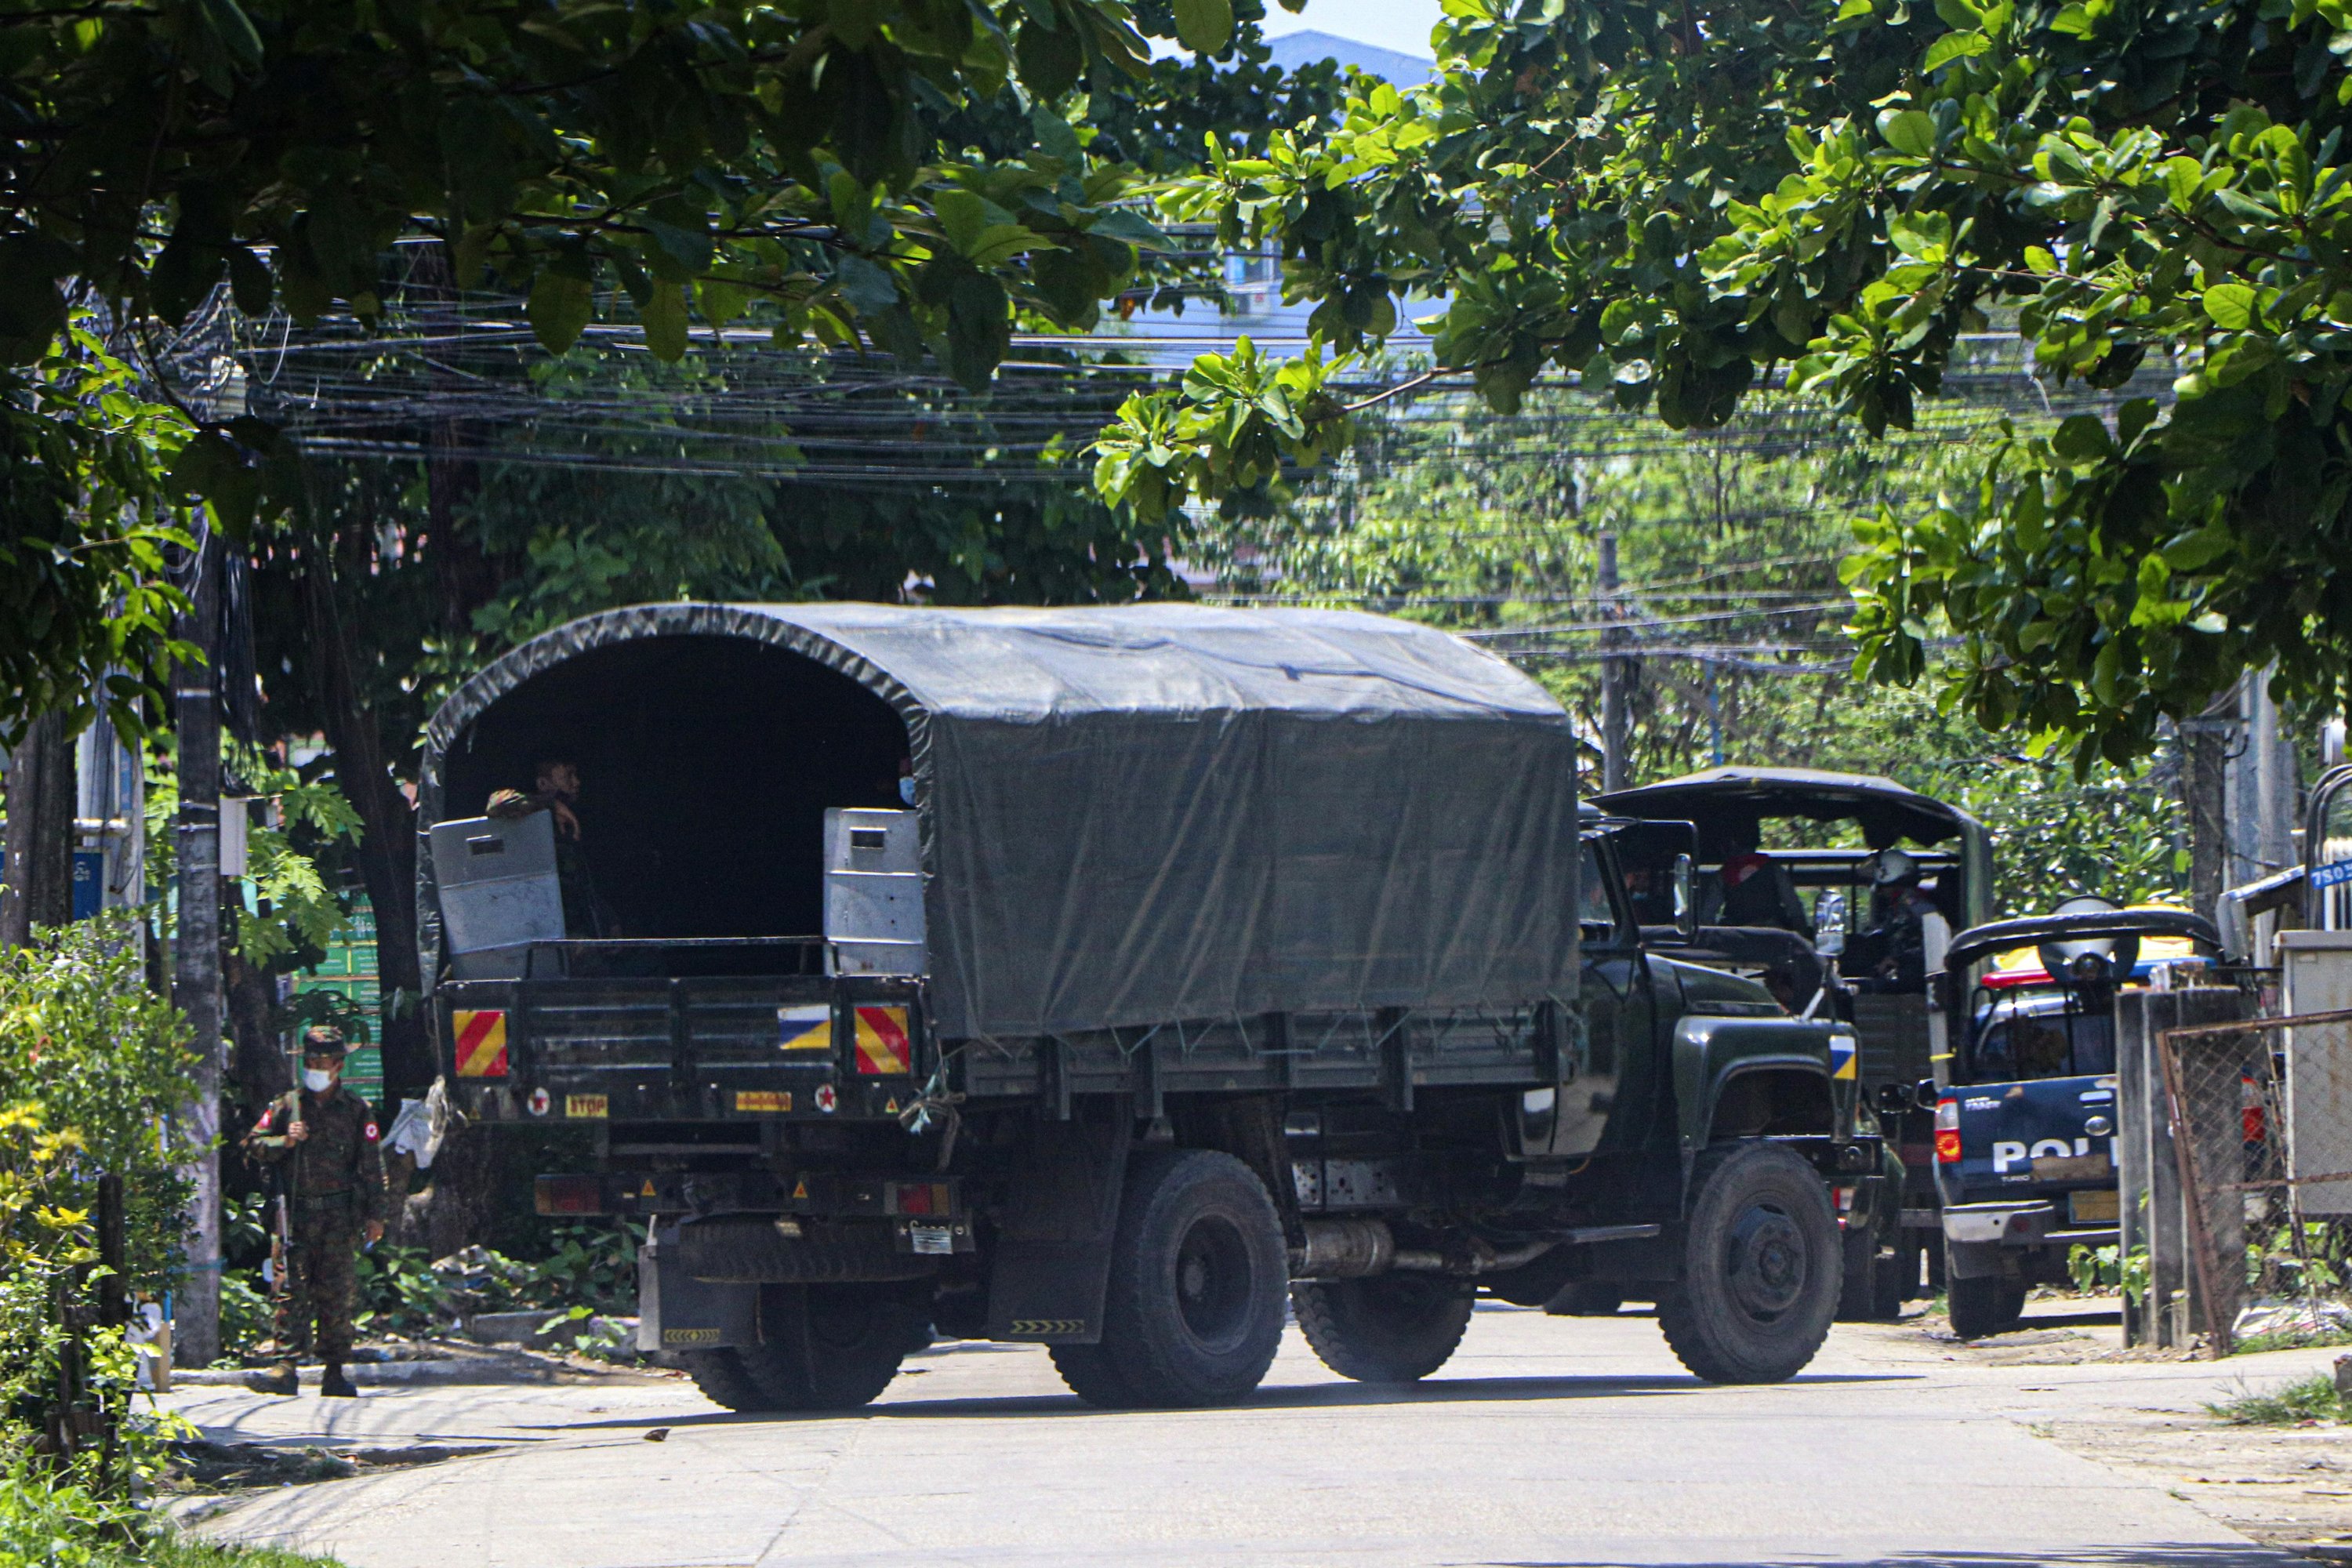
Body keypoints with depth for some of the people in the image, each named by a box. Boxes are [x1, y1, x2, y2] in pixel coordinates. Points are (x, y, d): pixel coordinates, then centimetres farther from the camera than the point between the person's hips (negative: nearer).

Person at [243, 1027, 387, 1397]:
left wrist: (375, 1214, 0)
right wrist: (285, 1142, -8)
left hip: (340, 1214, -1)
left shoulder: (356, 1110, 6)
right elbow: (253, 1145, 11)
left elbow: (372, 1166, 6)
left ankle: (335, 1372, 6)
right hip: (296, 1213, 1)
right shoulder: (286, 1106, 10)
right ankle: (286, 1368, -11)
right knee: (291, 1289, -7)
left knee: (335, 1294, 1)